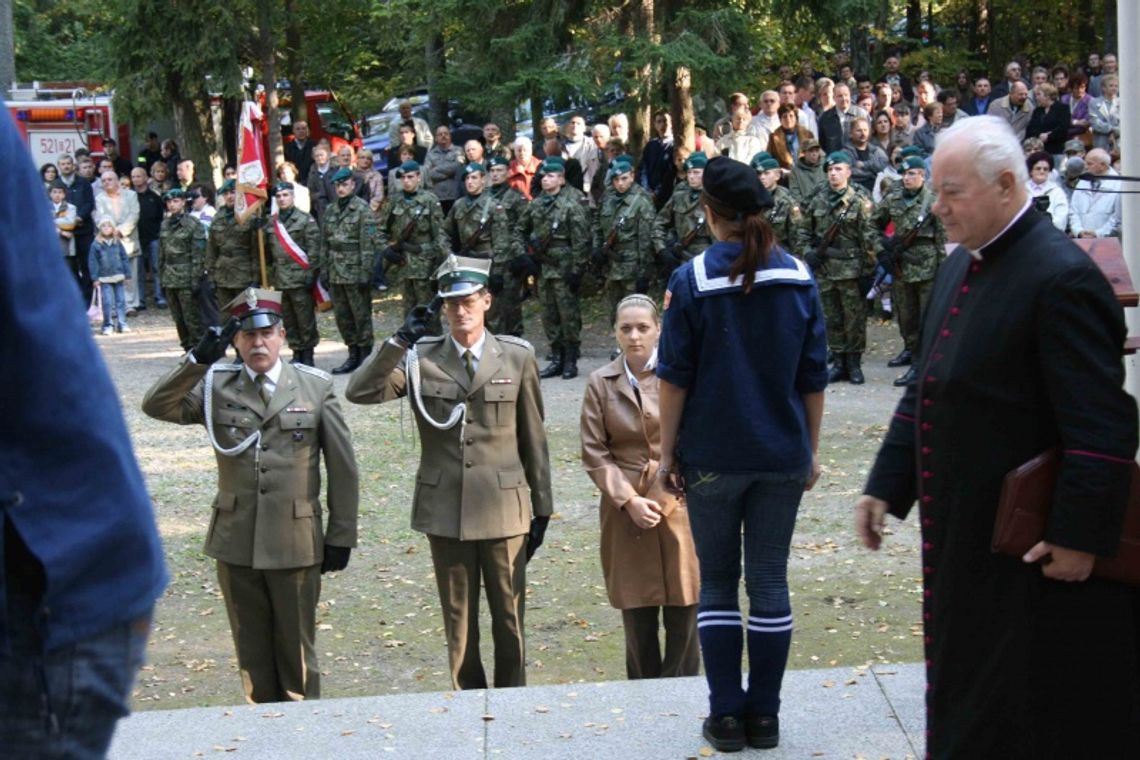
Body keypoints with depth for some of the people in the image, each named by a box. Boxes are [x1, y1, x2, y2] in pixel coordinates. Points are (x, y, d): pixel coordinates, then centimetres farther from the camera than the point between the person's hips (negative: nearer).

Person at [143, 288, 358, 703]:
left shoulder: (316, 387, 1)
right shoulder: (215, 386, 3)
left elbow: (342, 466, 2)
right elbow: (156, 406, -12)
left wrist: (341, 537, 0)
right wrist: (197, 360, -24)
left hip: (296, 544, -1)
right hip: (236, 542, 2)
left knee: (297, 649, 8)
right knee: (252, 652, 12)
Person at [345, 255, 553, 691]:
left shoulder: (518, 357, 3)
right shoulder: (419, 360, 2)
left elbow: (534, 438, 6)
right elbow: (359, 392, -10)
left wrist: (542, 508, 7)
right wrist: (400, 342, -17)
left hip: (504, 508, 0)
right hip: (445, 511, 1)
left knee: (510, 619, 6)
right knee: (458, 623, 10)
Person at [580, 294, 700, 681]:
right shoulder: (601, 383, 5)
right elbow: (594, 453, 3)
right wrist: (629, 500, -8)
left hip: (679, 504, -1)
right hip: (625, 510, 1)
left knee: (683, 614, 1)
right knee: (638, 619, 4)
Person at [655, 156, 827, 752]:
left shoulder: (692, 280, -9)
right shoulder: (798, 277, 0)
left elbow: (675, 377, -8)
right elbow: (814, 377, 4)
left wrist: (667, 452, 1)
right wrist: (811, 450, 13)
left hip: (712, 456, -2)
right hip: (782, 456, 2)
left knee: (717, 585, 9)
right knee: (769, 583, 9)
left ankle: (727, 715, 10)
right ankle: (765, 716, 13)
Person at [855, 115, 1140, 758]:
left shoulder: (1061, 278, -20)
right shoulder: (963, 266, 10)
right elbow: (926, 391, 18)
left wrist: (1080, 536, -22)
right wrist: (887, 486, 15)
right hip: (963, 536, 9)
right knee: (965, 708, 19)